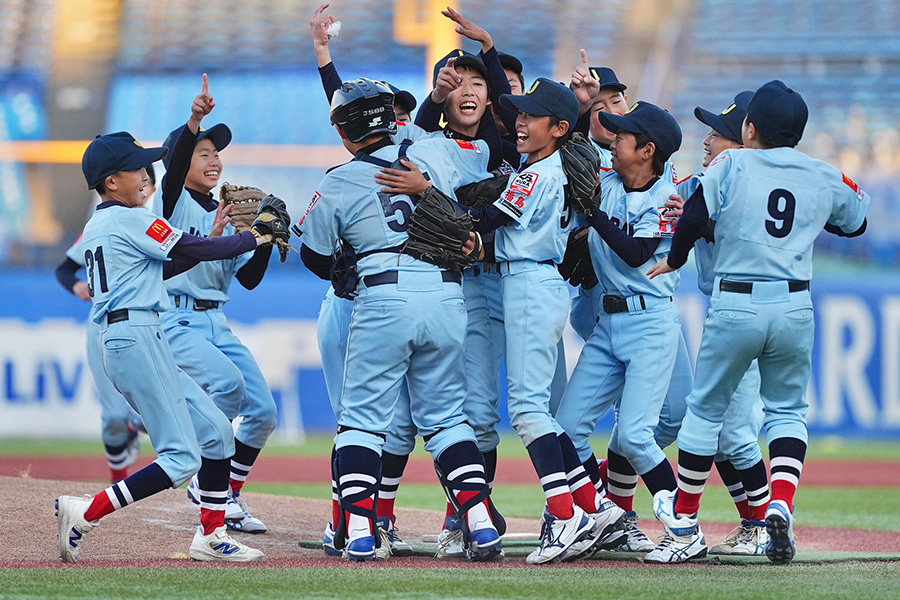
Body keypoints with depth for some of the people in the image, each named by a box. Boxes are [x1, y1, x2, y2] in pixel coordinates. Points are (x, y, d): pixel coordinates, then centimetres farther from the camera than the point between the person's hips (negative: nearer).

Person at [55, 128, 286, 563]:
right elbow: (195, 251, -9)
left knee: (216, 430, 13)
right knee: (181, 459, -11)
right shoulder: (129, 220, -9)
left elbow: (163, 266, 23)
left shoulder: (95, 227, 19)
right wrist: (257, 237, 2)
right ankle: (86, 514, -13)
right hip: (137, 339, -10)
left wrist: (221, 236, 19)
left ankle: (211, 537, 13)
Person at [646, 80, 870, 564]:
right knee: (787, 410, 16)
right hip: (794, 308, 2)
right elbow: (856, 220, 22)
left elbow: (693, 217, -10)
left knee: (705, 410, 12)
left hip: (734, 306, -2)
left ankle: (684, 523, 19)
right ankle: (781, 507, -8)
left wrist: (674, 261, 7)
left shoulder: (731, 165, -2)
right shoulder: (824, 178, 6)